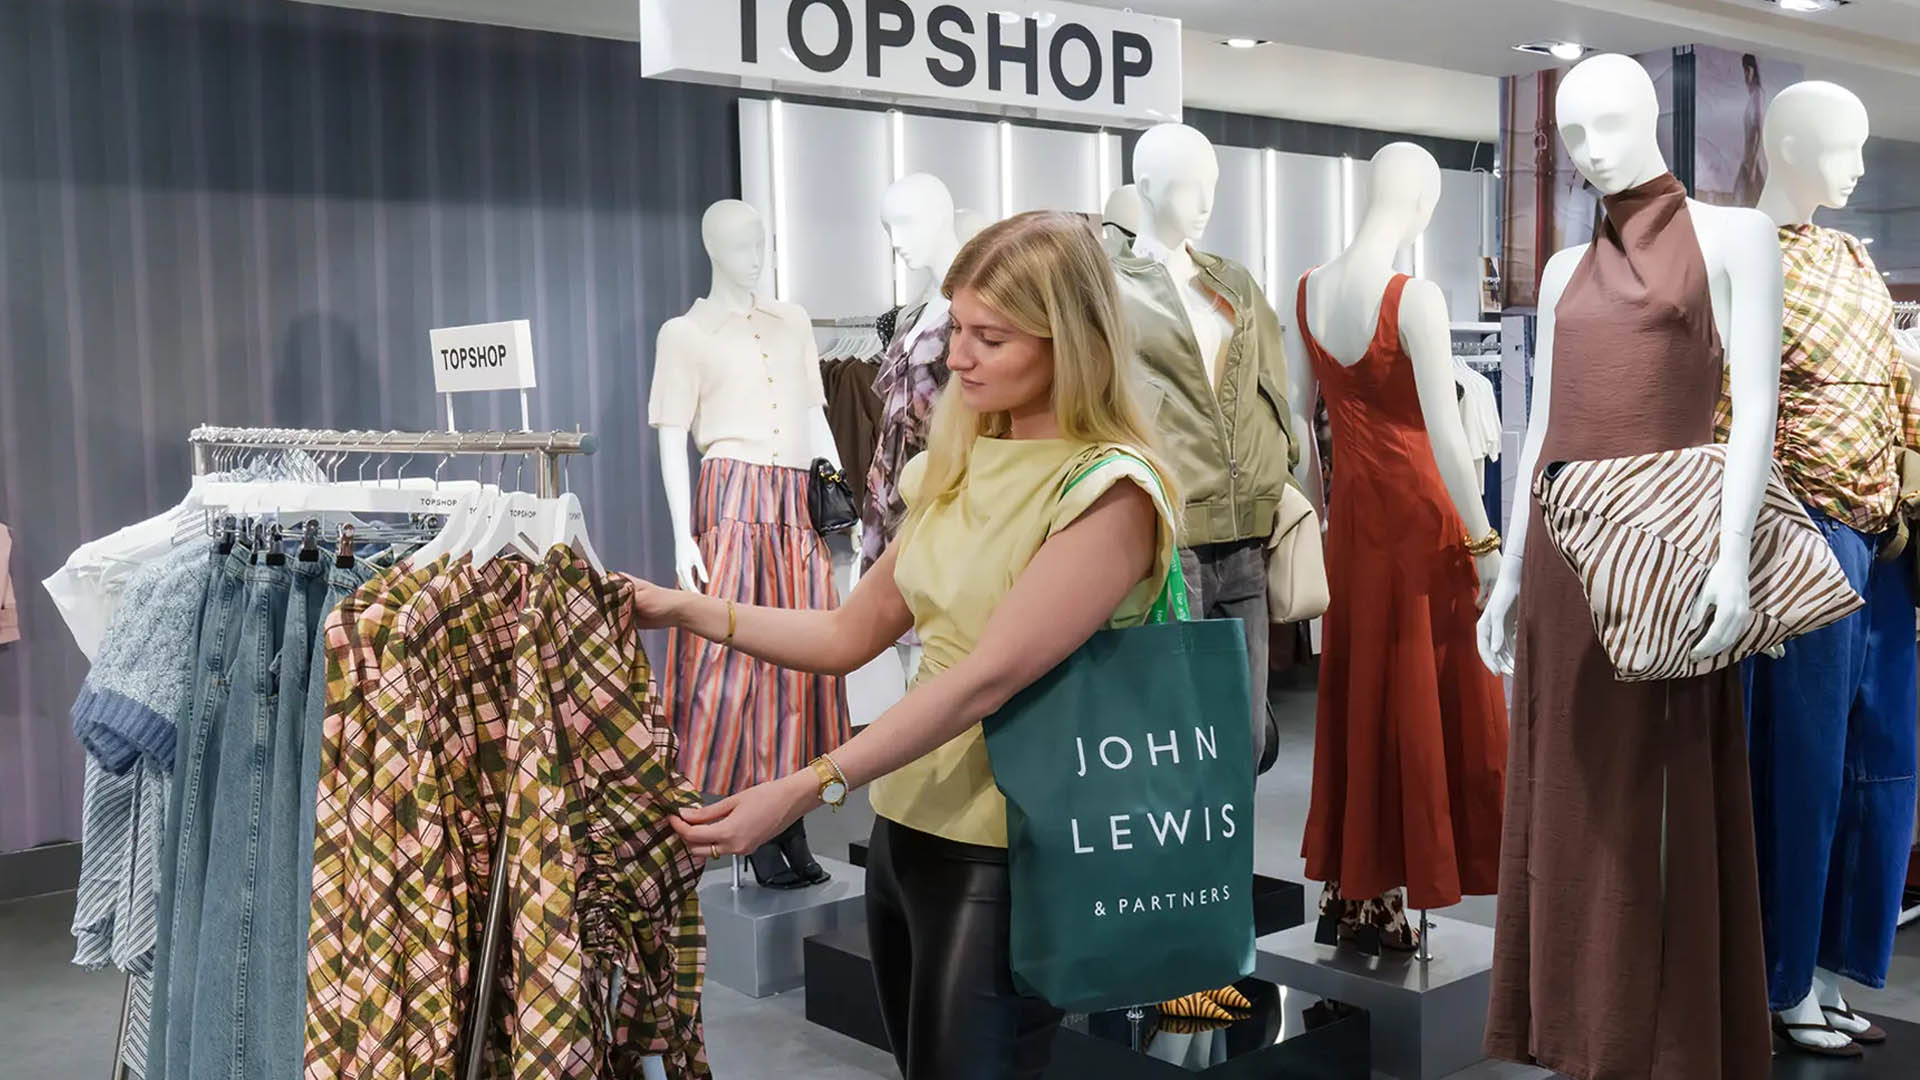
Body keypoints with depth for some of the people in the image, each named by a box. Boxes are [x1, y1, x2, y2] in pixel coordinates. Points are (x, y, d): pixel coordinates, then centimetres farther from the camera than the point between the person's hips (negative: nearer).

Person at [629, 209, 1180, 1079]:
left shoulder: (1109, 491, -17)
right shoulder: (959, 465, 7)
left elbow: (988, 676, -24)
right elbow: (851, 635, 10)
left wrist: (802, 792, -28)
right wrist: (687, 611, 0)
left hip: (1001, 855, -7)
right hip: (902, 826, 7)